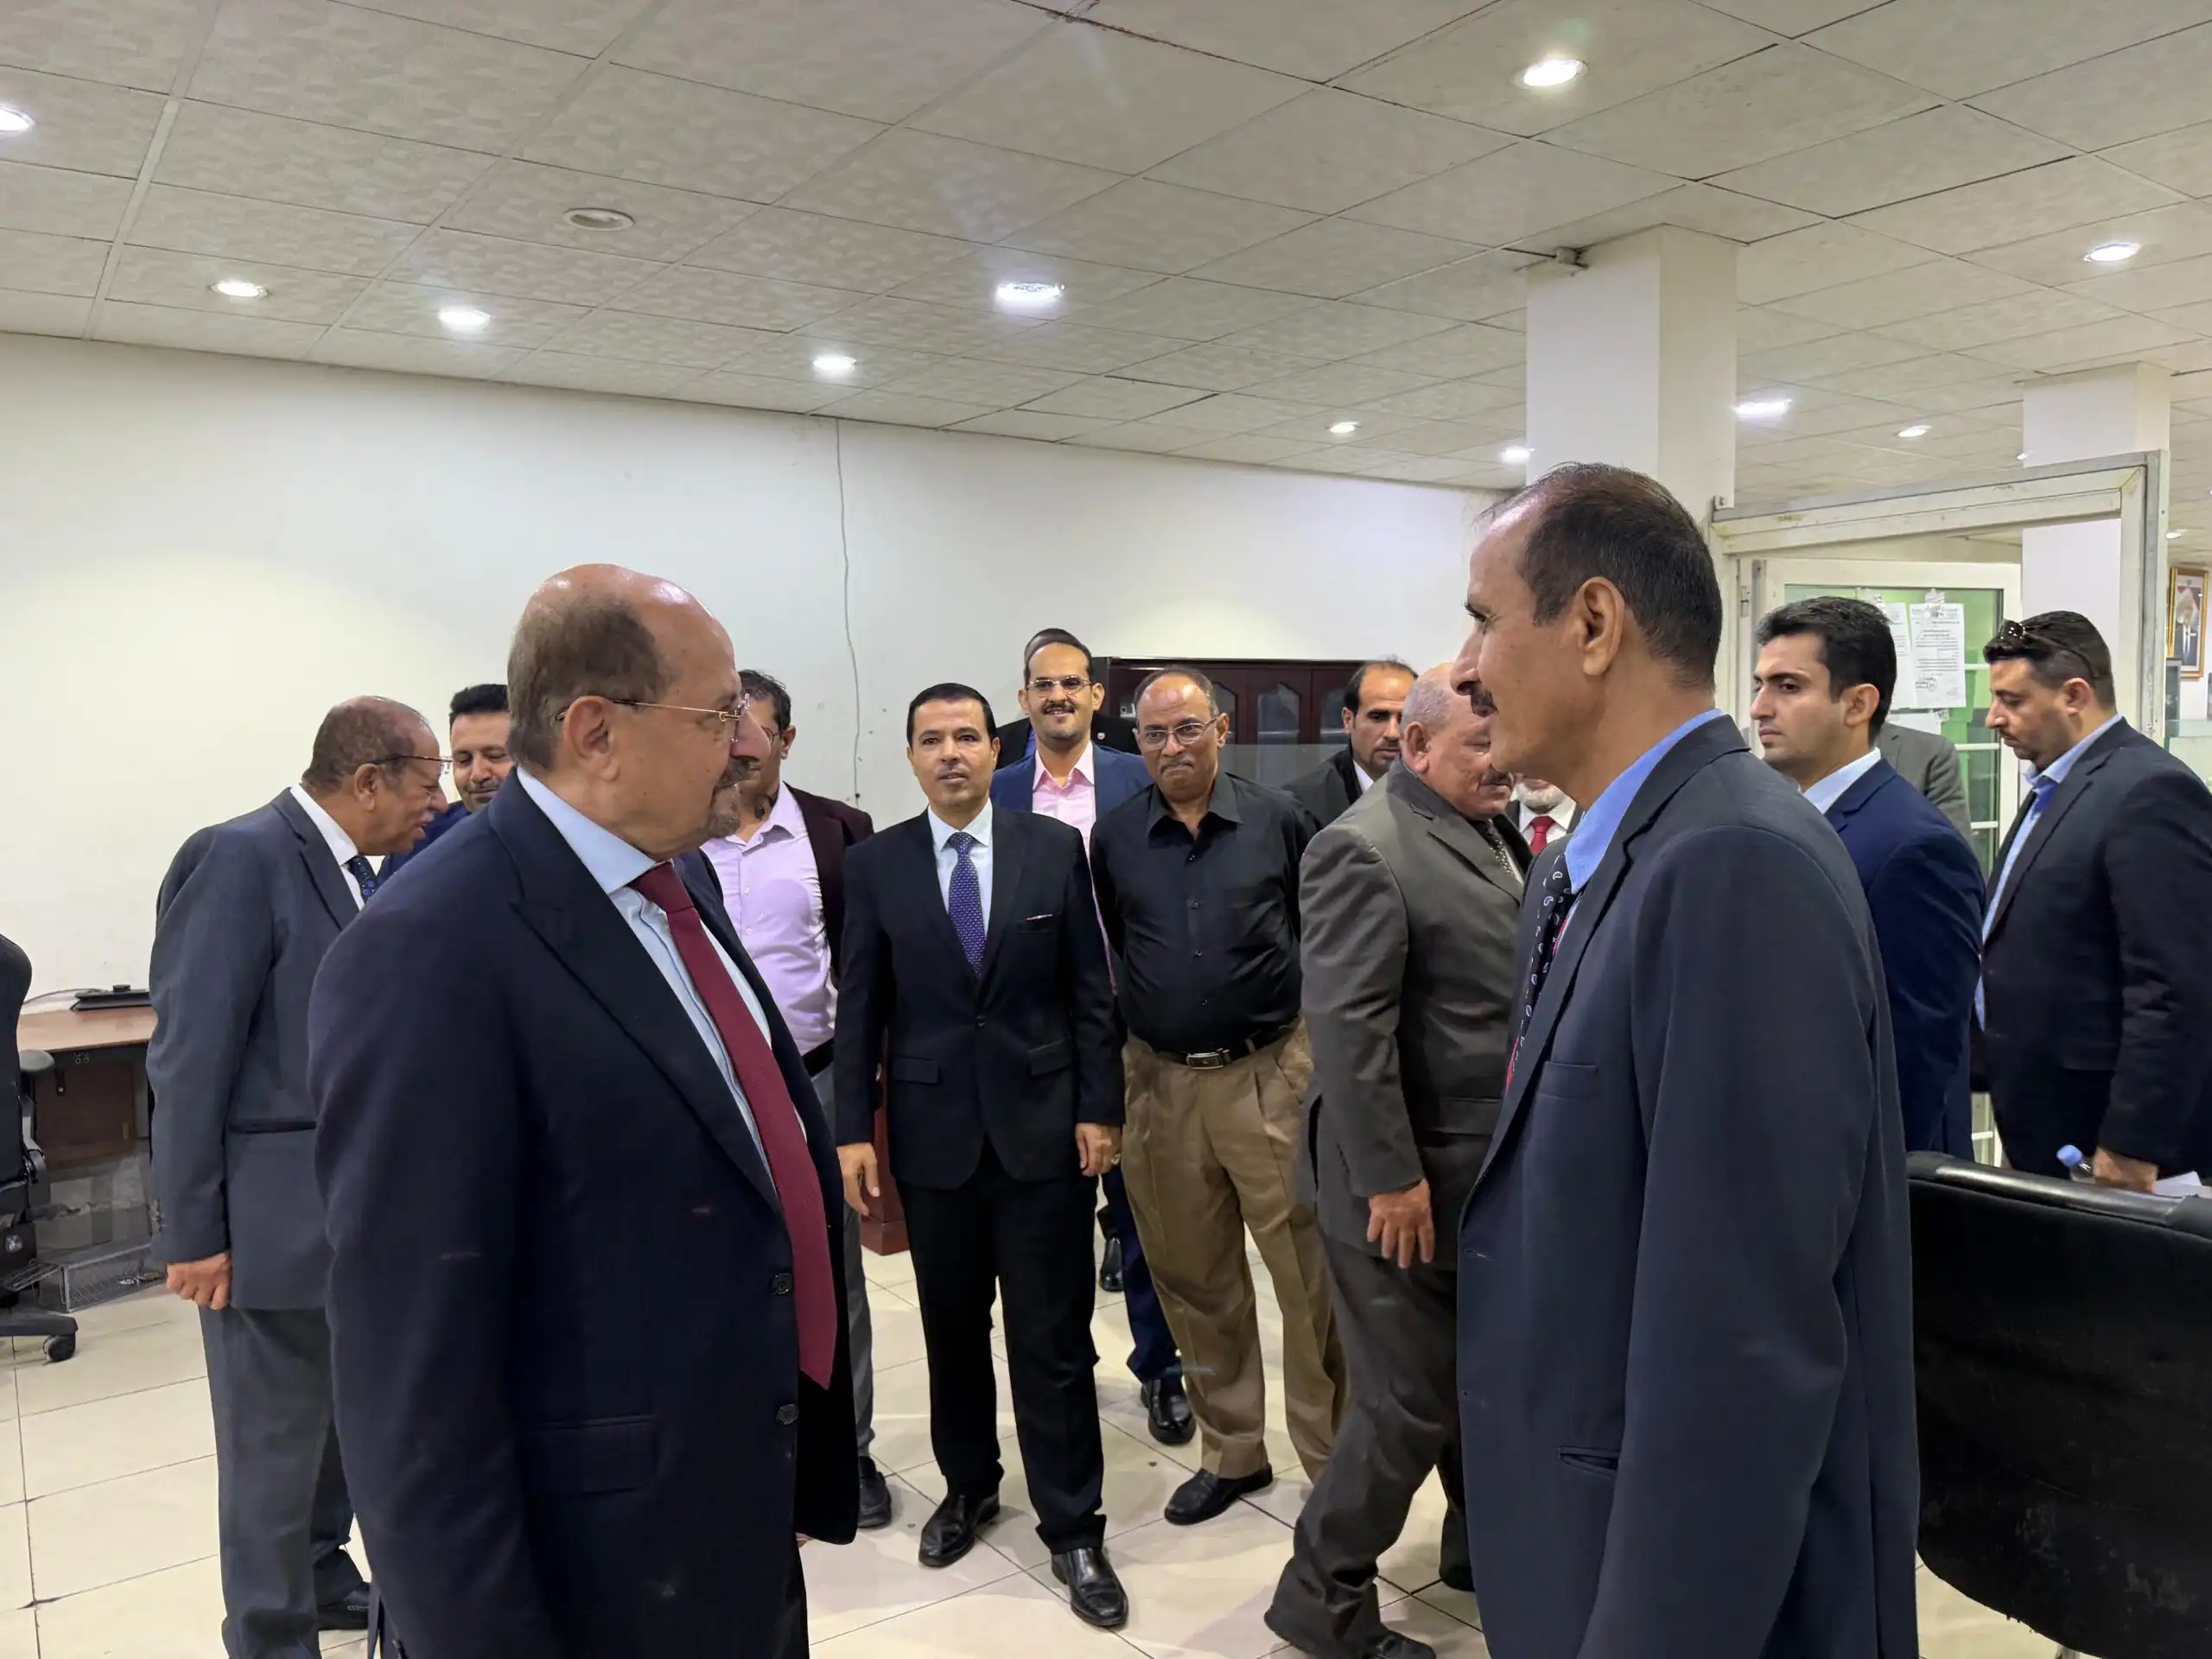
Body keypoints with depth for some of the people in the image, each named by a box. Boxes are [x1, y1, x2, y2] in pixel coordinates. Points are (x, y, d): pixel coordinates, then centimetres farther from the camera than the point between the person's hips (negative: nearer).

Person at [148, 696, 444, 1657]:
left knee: (347, 1416, 21)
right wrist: (194, 1231, -16)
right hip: (275, 1212, -8)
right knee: (275, 1441, 6)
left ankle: (320, 1577, 40)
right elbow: (190, 1055, -18)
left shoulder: (353, 870, 8)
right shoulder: (238, 859, -17)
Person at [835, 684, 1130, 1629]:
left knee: (1052, 1337, 5)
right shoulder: (875, 864, 1)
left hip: (1042, 1124, -1)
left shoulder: (1056, 849, 0)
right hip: (932, 1132, 1)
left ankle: (1072, 1530, 18)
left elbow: (1091, 991, 1)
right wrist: (853, 1131, -2)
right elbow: (860, 1008, 2)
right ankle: (968, 1486, 36)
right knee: (952, 1330, 15)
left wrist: (1099, 1109, -3)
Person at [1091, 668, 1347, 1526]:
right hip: (1160, 1083, 3)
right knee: (1195, 1282, 13)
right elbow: (1107, 948, 12)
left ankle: (1333, 1455, 19)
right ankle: (1231, 1450, 31)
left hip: (1273, 1074, -2)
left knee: (1311, 1277, 1)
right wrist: (1140, 1015, 9)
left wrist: (1319, 1029, 5)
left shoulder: (1280, 820, -2)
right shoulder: (1113, 838, 3)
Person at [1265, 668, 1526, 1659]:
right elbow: (1346, 1026, -23)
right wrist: (1390, 1177, -22)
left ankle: (1484, 1546, 43)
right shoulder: (1366, 849, -19)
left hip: (1496, 1170, 9)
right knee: (1411, 1405, 3)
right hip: (1413, 1181, -8)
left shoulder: (1497, 832, 9)